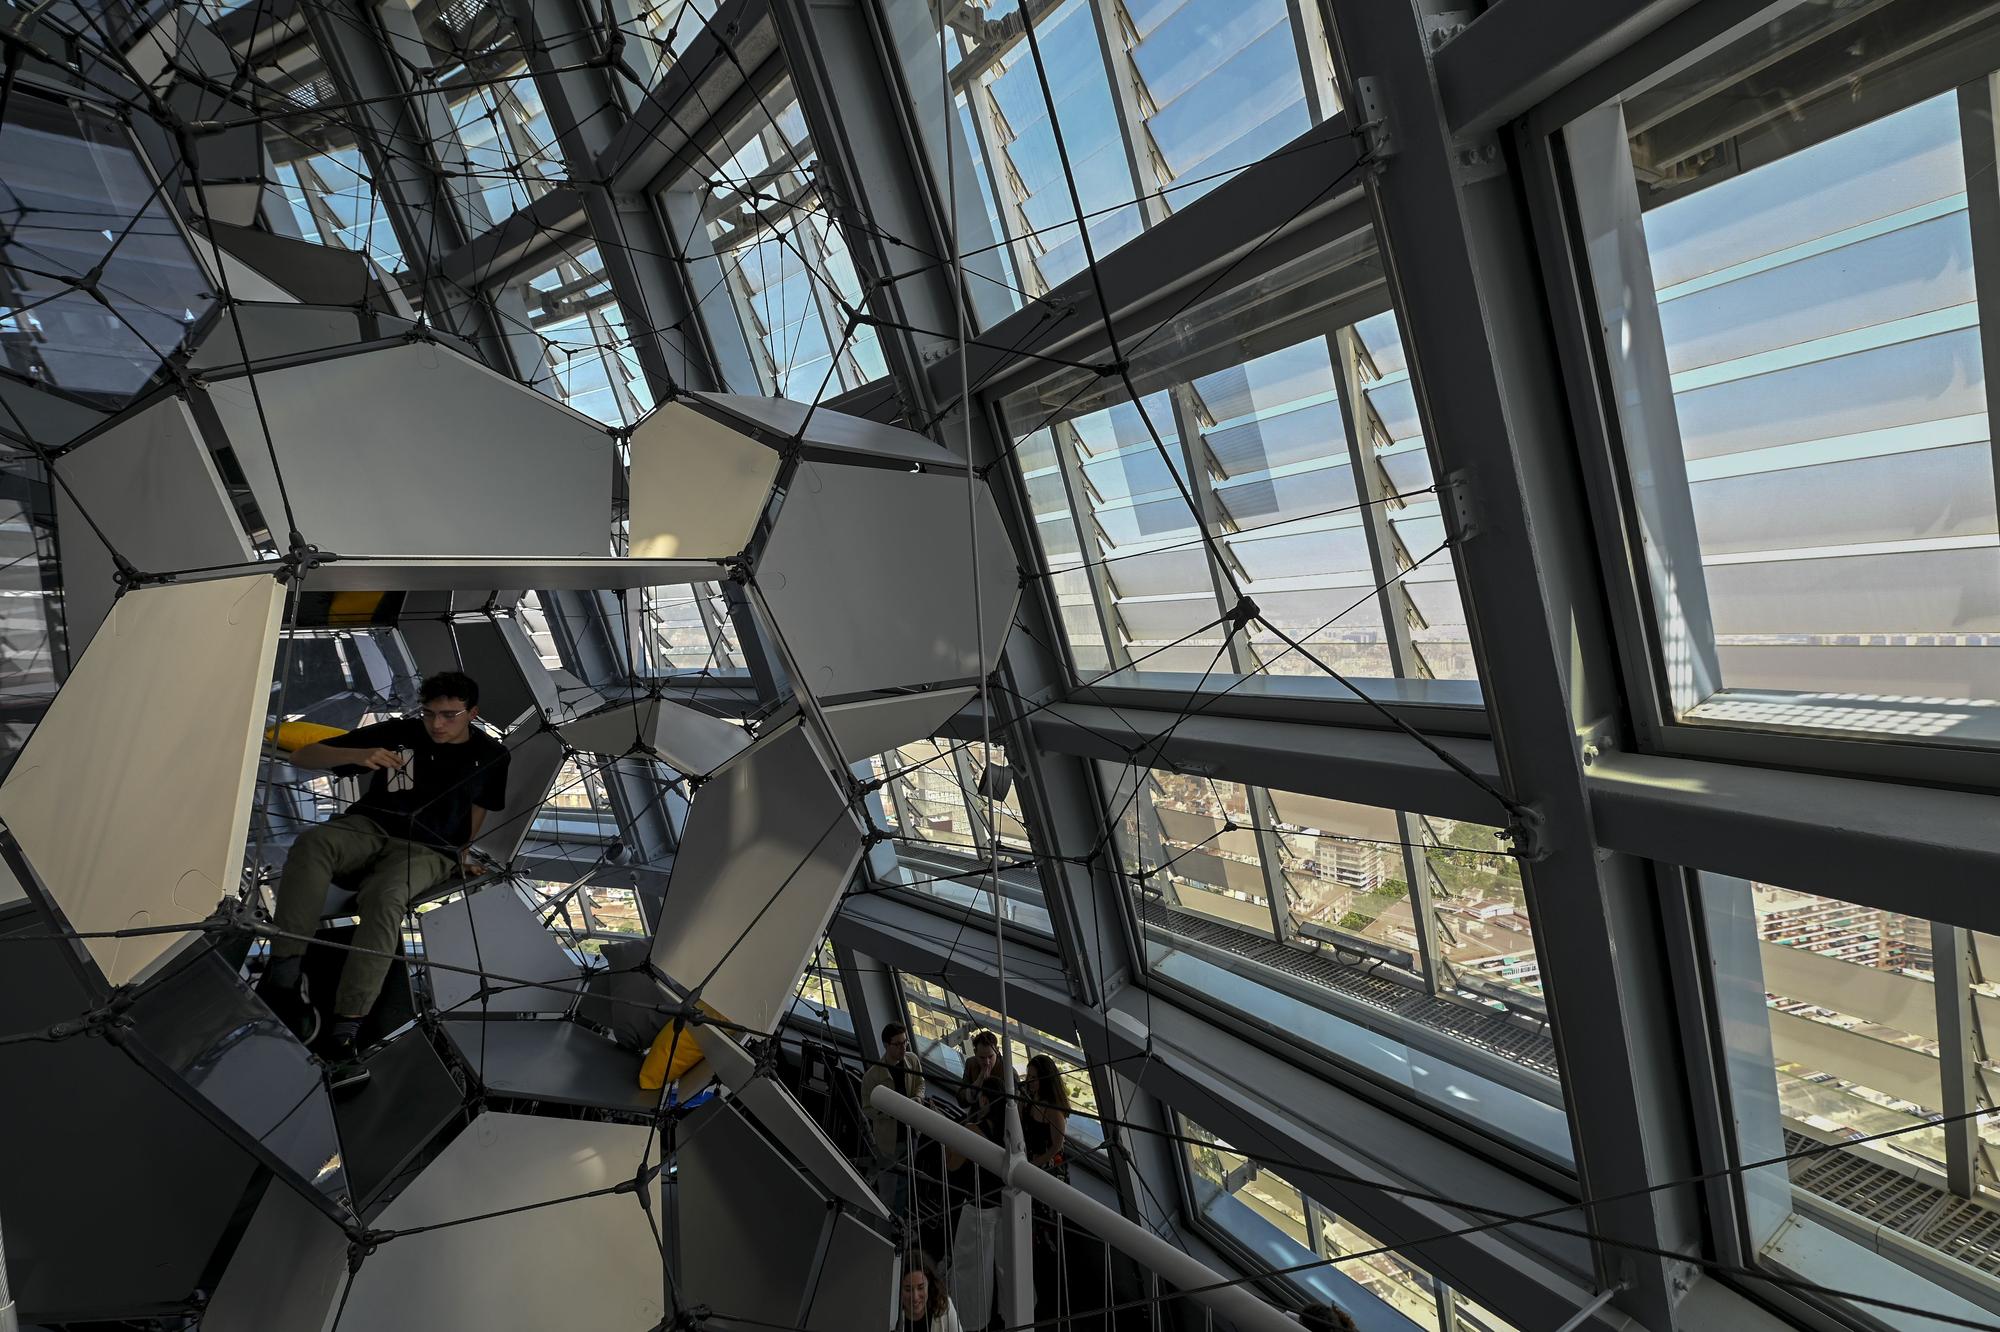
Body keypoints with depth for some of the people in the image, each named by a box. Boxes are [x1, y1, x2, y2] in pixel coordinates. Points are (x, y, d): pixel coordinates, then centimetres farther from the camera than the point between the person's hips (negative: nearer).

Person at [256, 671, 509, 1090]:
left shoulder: (490, 755, 6)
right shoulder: (398, 732, 6)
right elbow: (302, 756, 6)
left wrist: (460, 849, 18)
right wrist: (357, 755, -12)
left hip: (428, 849, -2)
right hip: (369, 827, 2)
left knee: (384, 898, -36)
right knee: (311, 844, -34)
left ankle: (342, 1036, -44)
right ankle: (283, 984, -39)